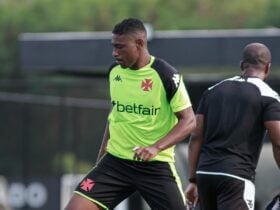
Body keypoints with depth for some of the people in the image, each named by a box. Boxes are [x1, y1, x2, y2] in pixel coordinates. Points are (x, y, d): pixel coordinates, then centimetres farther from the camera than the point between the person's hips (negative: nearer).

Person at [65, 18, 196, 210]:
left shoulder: (165, 75, -13)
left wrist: (156, 147, -26)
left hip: (155, 165, -4)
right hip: (116, 160, 4)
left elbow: (189, 121, -13)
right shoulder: (115, 71, 5)